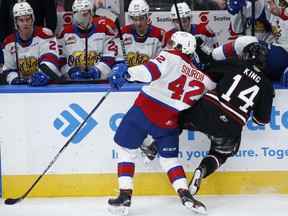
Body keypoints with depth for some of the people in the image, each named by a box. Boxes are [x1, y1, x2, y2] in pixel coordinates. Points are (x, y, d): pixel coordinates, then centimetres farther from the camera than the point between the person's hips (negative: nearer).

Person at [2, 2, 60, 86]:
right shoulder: (9, 43, 8)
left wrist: (43, 74, -40)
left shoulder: (44, 34, -8)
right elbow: (9, 69, 17)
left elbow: (50, 58, -22)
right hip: (23, 87, 5)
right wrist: (14, 79, -4)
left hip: (50, 83, -5)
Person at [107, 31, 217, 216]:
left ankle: (125, 195, 1)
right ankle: (185, 194, 1)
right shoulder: (203, 78, 14)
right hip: (168, 122, 4)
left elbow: (152, 70, -19)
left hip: (144, 110, -4)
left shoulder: (171, 57, -3)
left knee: (127, 150, 10)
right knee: (170, 159, 19)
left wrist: (127, 73, -30)